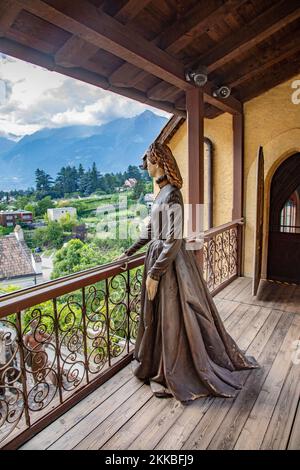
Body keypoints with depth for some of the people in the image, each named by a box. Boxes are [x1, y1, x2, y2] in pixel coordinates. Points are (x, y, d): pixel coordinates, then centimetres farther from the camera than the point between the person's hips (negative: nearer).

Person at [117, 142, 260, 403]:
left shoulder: (171, 194, -18)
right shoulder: (163, 192, 10)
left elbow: (173, 240, -23)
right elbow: (151, 231, 18)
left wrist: (154, 273, -19)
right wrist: (129, 252, 23)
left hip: (170, 264, -9)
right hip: (160, 257, 9)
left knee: (173, 319, 7)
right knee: (160, 319, 23)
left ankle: (176, 376, 29)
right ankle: (160, 367, 46)